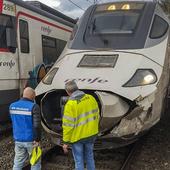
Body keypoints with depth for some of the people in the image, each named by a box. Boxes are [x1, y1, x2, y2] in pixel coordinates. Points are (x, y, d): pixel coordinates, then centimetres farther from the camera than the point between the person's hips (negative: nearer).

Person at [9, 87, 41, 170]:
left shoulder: (12, 106, 3)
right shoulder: (34, 107, -17)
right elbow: (37, 125, -22)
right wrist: (37, 139, -13)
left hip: (18, 139, 5)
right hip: (31, 140, -5)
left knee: (18, 163, 17)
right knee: (35, 163, 12)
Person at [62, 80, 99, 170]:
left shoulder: (70, 104, -20)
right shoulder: (91, 98, -4)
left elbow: (68, 125, -19)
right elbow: (96, 116, 6)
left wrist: (66, 142, -9)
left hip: (77, 137, -5)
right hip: (91, 134, 5)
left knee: (79, 160, 11)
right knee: (89, 157, 22)